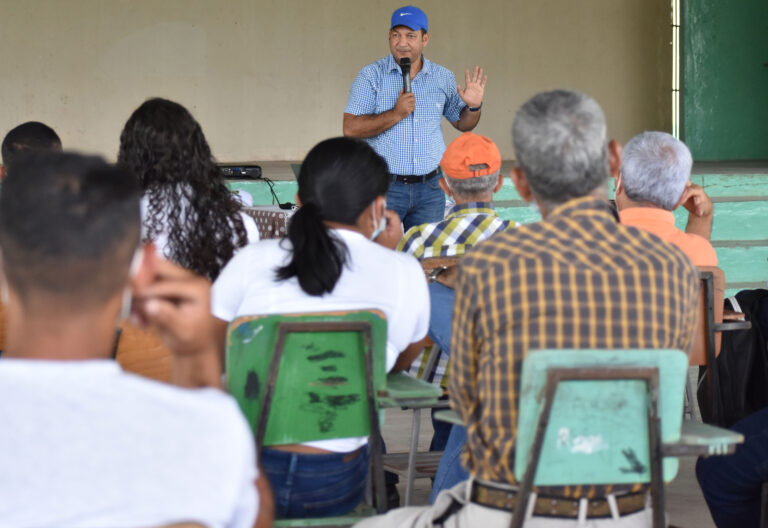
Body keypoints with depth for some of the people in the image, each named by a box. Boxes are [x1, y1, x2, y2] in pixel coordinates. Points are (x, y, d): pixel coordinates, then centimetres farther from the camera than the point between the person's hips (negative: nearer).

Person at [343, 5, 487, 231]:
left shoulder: (443, 77, 8)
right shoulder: (372, 75, -2)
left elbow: (462, 123, 19)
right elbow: (350, 129, -10)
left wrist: (473, 107, -4)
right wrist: (396, 114, -18)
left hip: (430, 188, 3)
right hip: (385, 187, -3)